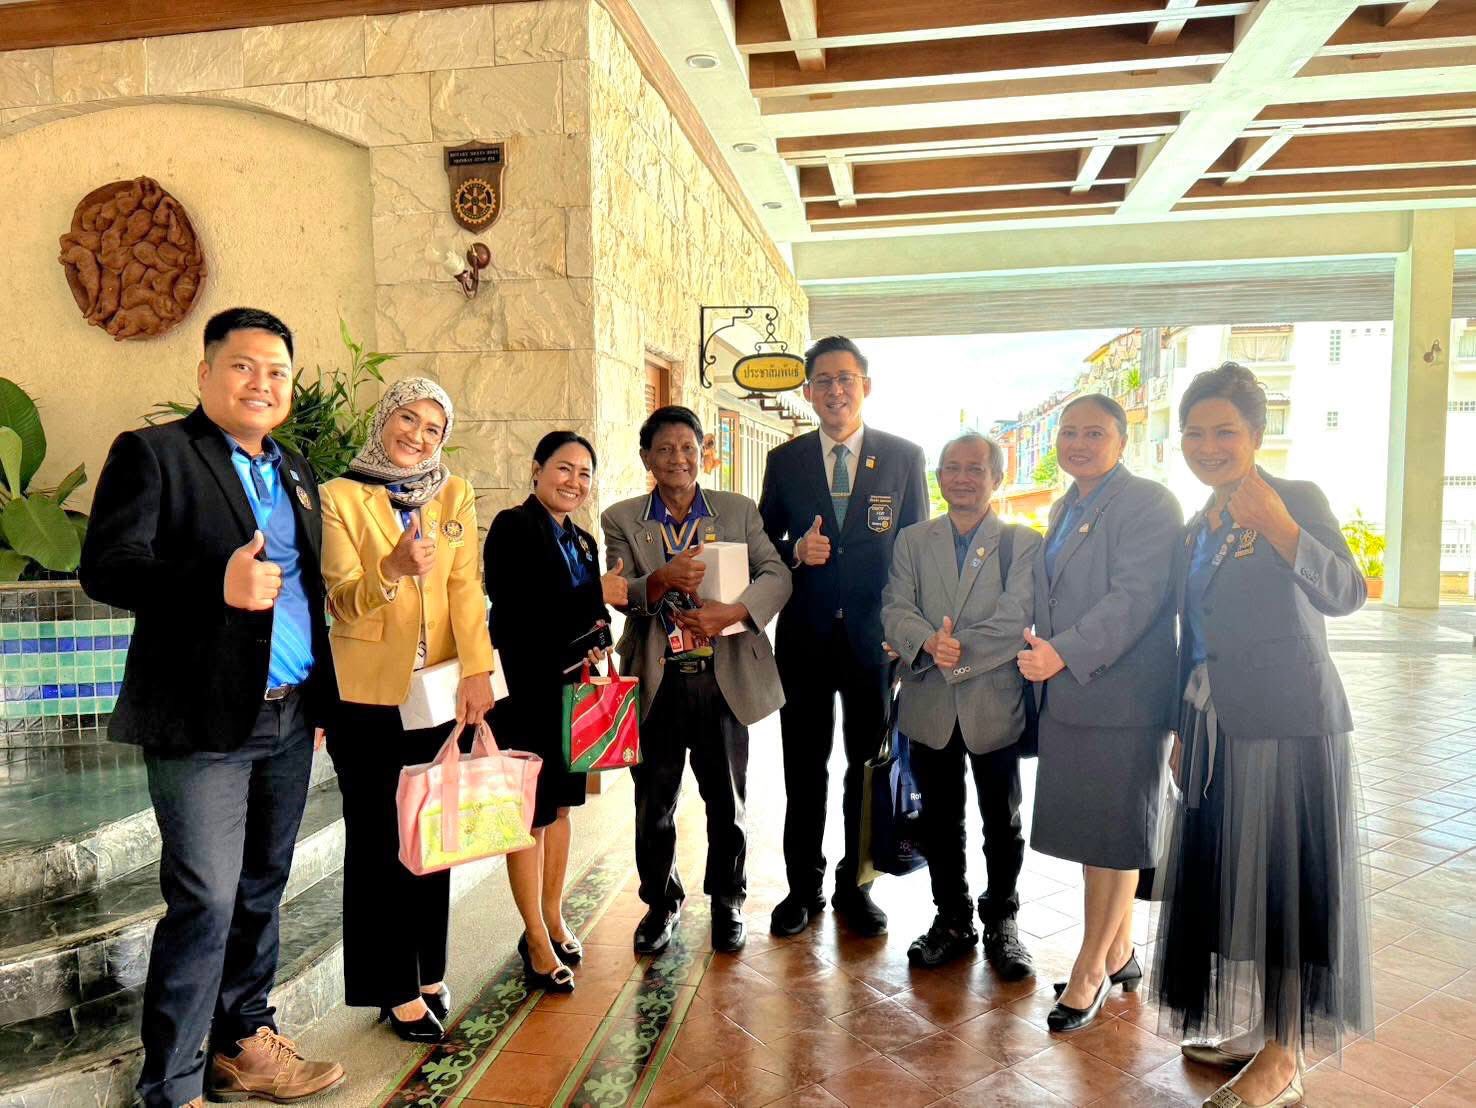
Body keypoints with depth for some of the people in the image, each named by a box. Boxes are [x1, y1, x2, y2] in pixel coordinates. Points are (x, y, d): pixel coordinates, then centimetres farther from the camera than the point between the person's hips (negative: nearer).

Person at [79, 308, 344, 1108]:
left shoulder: (295, 472, 17)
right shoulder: (151, 453, -3)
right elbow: (105, 567, -14)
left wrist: (324, 697, 15)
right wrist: (217, 585, -29)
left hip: (289, 718, 6)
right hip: (204, 719, -6)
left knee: (261, 890, 14)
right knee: (205, 902, -3)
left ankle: (243, 1042, 29)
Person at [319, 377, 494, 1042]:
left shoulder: (456, 496, 7)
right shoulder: (340, 495, -1)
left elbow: (466, 587, -3)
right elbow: (343, 599, -8)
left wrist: (477, 670, -15)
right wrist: (395, 569, -28)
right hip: (366, 693, -3)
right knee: (378, 839, 4)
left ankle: (428, 974, 26)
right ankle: (396, 990, 17)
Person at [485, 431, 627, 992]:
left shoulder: (583, 541, 13)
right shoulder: (513, 526, -10)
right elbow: (516, 609, -22)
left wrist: (598, 642, -1)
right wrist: (598, 594, -21)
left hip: (571, 689, 7)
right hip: (527, 690, -7)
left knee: (560, 804, 15)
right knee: (531, 811, 2)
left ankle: (553, 921, 30)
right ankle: (537, 941, 15)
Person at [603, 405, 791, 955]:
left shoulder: (739, 511, 5)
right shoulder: (622, 519, 4)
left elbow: (776, 574, -5)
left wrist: (733, 610, -23)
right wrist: (663, 578, -27)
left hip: (725, 677, 0)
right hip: (655, 681, 0)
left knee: (727, 799, 12)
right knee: (654, 802, 12)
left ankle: (727, 900, 33)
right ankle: (661, 900, 34)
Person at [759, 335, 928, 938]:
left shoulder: (904, 456, 2)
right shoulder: (784, 461, 5)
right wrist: (796, 552, -14)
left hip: (875, 635, -1)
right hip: (805, 634, 1)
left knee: (867, 764, 10)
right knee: (804, 768, 10)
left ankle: (854, 884, 26)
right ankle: (804, 886, 25)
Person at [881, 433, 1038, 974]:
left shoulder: (1023, 542, -1)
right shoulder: (912, 540, 7)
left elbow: (1017, 616, -13)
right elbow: (895, 610, -4)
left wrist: (956, 650, -19)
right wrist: (929, 642, -23)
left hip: (995, 707, -2)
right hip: (930, 708, 2)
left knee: (1002, 824, 12)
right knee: (940, 823, 14)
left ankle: (1001, 922, 30)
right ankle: (952, 919, 31)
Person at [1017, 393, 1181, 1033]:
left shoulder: (1148, 503, -10)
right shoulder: (1064, 510, 17)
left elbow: (1135, 596, -20)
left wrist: (1065, 655, -25)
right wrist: (1043, 655, 13)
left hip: (1121, 698, -8)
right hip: (1068, 697, 8)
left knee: (1109, 839, 3)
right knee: (1092, 831, 15)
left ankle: (1090, 969, 15)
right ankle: (1118, 955, 30)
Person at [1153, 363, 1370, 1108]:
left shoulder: (1298, 499, -8)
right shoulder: (1198, 530, 11)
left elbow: (1344, 593, -23)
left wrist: (1278, 526, -37)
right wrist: (1183, 730, 15)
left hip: (1287, 724, -7)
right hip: (1219, 729, 7)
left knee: (1284, 875, 1)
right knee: (1232, 873, 15)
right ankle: (1252, 1025, 32)